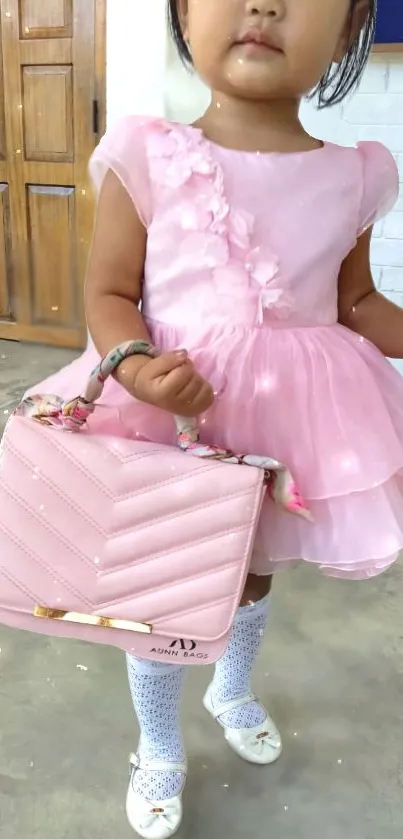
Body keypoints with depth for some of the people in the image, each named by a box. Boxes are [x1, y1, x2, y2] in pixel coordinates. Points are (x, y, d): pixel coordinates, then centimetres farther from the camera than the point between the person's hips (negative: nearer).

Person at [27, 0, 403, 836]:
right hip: (168, 417, -3)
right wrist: (137, 364, -28)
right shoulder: (149, 157, -12)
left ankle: (233, 691, 59)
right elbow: (109, 296, -9)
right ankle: (160, 751, 42)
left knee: (256, 571, 25)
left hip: (292, 419, 4)